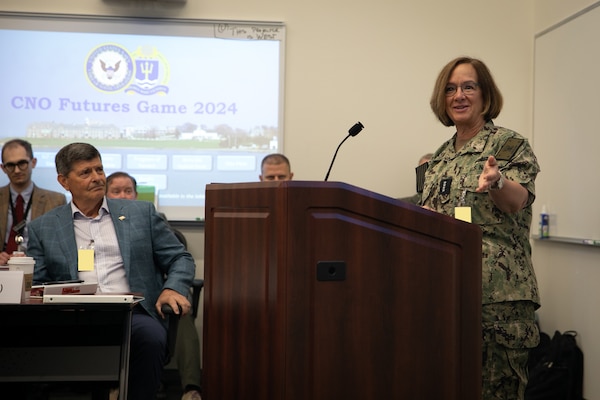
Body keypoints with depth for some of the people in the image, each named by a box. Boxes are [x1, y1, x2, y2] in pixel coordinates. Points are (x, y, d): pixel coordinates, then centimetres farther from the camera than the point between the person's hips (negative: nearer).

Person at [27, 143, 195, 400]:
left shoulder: (141, 213, 17)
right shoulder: (43, 228, 17)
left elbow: (180, 259, 16)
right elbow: (34, 284, 13)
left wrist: (173, 289, -5)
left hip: (134, 314, 1)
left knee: (151, 337, -34)